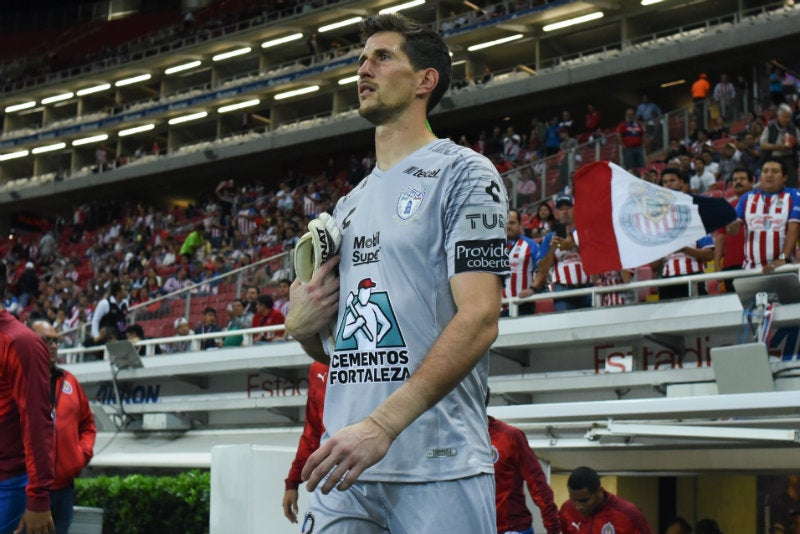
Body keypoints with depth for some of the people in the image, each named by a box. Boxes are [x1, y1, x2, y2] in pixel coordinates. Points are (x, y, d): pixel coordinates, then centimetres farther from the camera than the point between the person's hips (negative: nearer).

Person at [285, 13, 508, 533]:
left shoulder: (462, 173, -2)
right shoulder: (350, 204, 21)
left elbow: (479, 318, -15)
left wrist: (380, 425, -23)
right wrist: (303, 326, 3)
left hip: (437, 470, -6)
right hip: (345, 468, 7)